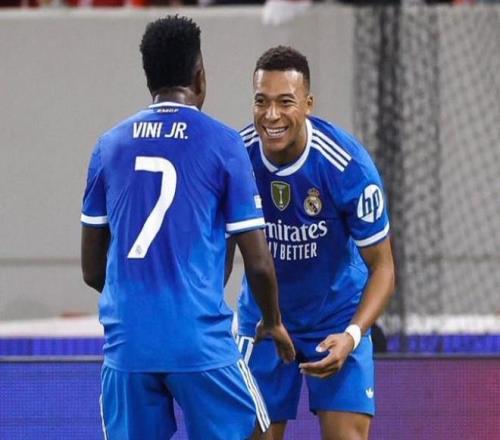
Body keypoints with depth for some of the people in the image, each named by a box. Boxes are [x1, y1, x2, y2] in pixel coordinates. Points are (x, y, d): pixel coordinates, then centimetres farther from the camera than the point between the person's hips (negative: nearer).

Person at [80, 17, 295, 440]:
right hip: (201, 340, -3)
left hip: (126, 342, 3)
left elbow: (92, 269, 13)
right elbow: (258, 262, -2)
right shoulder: (221, 143, -1)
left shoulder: (110, 145, 9)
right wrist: (273, 323, 17)